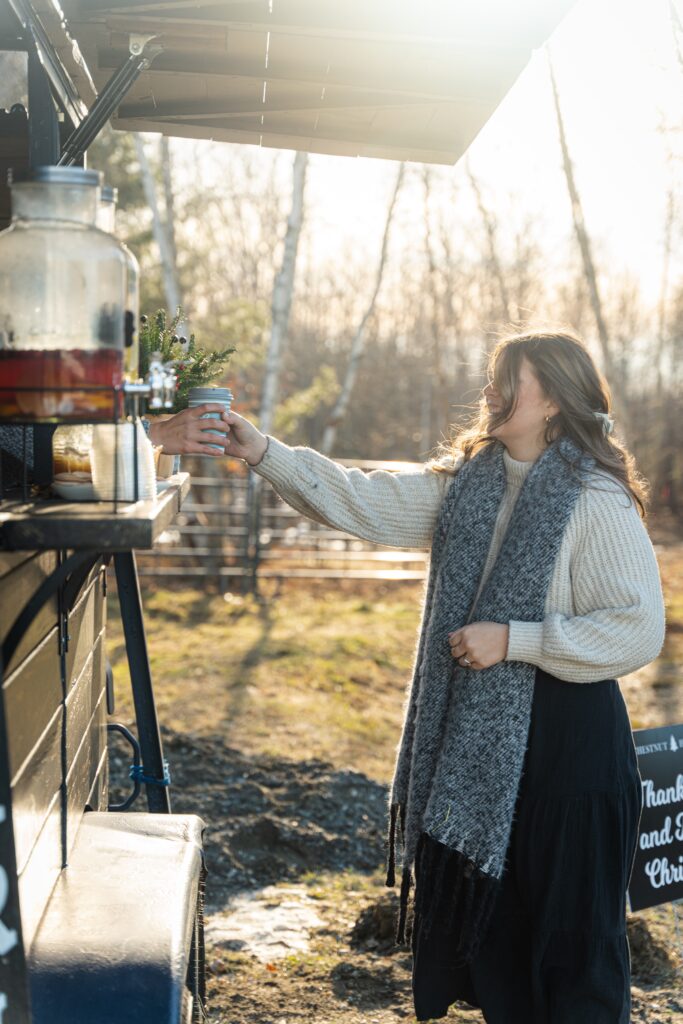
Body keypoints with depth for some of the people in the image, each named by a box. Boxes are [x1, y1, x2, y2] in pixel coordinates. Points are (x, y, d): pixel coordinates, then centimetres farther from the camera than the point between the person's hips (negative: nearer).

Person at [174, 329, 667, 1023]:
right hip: (481, 734, 7)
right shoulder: (468, 482, 6)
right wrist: (264, 454, -7)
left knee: (570, 928, 4)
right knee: (488, 908, 19)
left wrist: (512, 640, -20)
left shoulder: (599, 503, -15)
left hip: (567, 737, -7)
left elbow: (638, 630, -19)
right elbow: (366, 504, 1)